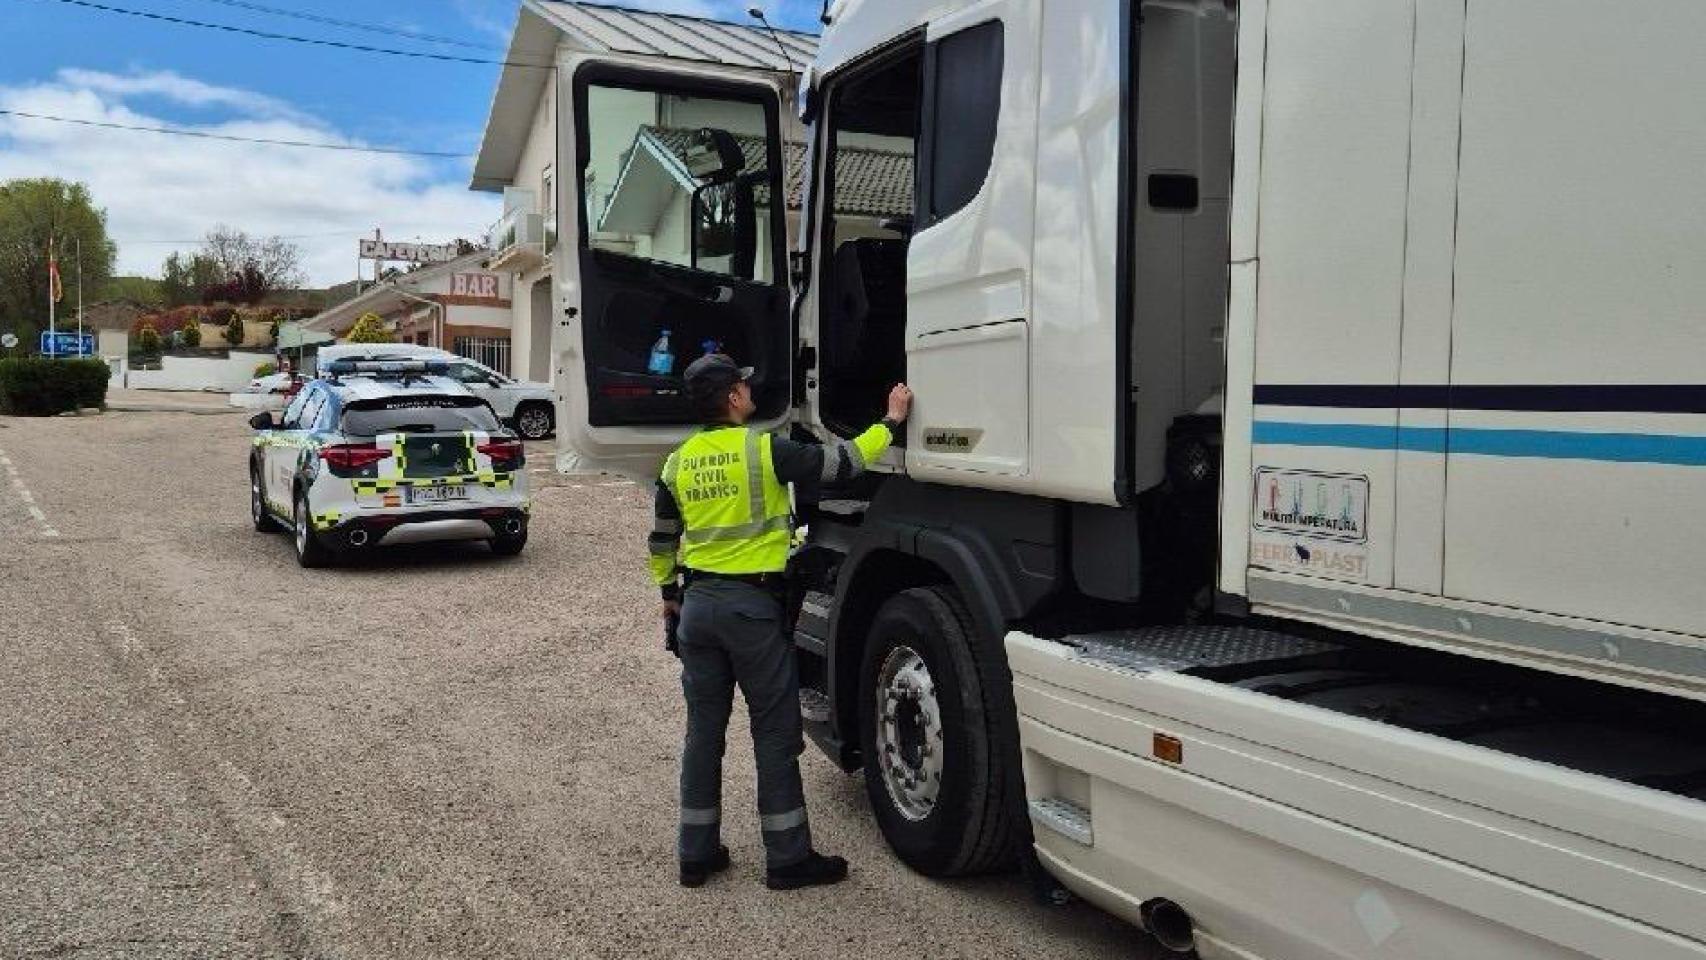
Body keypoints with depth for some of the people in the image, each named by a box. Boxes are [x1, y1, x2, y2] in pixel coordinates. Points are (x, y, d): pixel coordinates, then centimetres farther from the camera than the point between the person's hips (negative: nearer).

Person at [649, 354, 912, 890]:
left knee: (703, 731, 13)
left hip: (698, 604, 6)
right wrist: (890, 421, 4)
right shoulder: (763, 450, -12)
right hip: (752, 605, -6)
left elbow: (662, 541, 13)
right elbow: (841, 462, -10)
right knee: (774, 734, 4)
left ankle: (697, 854, 21)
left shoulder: (678, 463, 6)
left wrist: (670, 593, 29)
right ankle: (787, 858, 12)